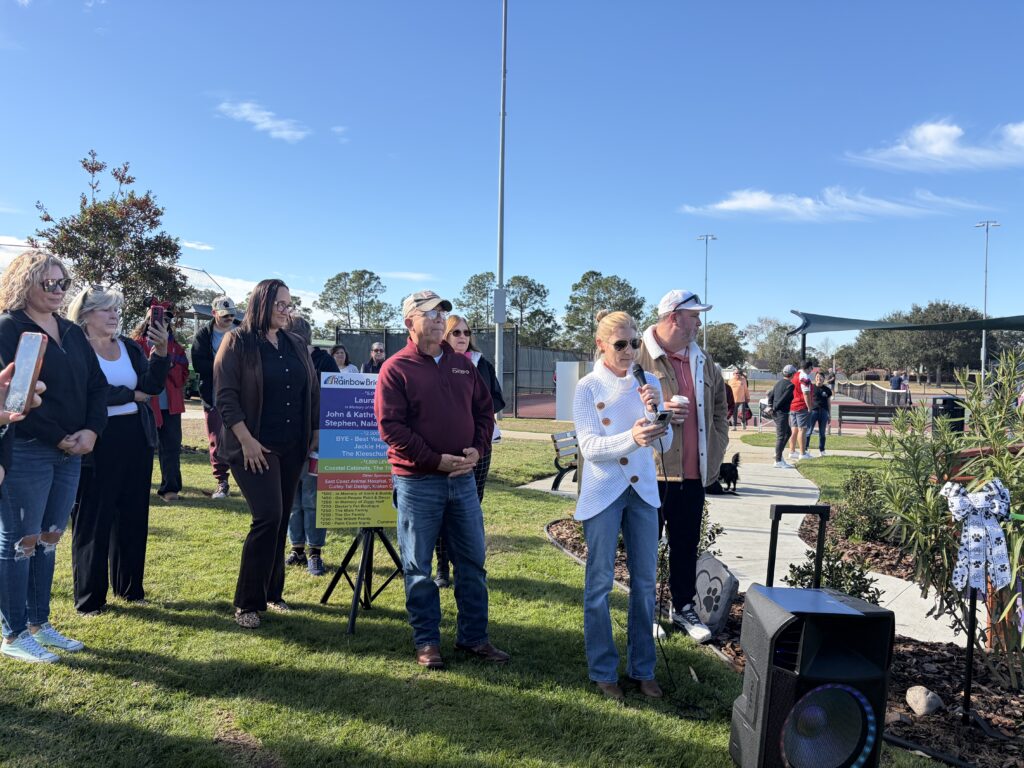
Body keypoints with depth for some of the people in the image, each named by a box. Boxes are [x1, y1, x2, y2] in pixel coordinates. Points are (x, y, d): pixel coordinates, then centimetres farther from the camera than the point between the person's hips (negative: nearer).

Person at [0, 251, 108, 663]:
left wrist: (91, 431, -5)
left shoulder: (72, 332, 12)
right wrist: (60, 439, -13)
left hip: (70, 453, 7)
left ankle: (39, 624, 25)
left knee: (49, 539, 13)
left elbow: (97, 385, 10)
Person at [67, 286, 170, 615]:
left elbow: (153, 385, 0)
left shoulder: (131, 347, 10)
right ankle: (89, 598, 17)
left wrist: (161, 351, -16)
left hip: (136, 439, 6)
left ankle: (129, 588, 27)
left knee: (133, 516, 13)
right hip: (97, 445, -6)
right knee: (92, 521, 4)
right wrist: (132, 395, -9)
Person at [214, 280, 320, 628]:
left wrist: (317, 432, 8)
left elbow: (312, 391, 15)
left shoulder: (296, 345, 12)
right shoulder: (237, 342, -4)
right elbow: (225, 394, -10)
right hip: (255, 447, -6)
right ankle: (247, 603, 0)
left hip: (292, 447, 6)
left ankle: (272, 591, 24)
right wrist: (246, 439, -16)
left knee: (280, 520, 10)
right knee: (268, 517, -13)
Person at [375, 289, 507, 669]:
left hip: (463, 477, 5)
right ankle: (426, 641, 20)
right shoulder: (396, 368, -6)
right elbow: (391, 426, -13)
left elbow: (484, 410, 14)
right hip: (417, 481, -5)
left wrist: (477, 449, -3)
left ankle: (473, 635, 25)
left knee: (472, 560, 11)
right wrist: (436, 460, -16)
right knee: (418, 566, 6)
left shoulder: (462, 365, 11)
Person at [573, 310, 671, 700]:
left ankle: (642, 668, 25)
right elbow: (588, 446, -16)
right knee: (600, 582, 4)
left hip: (643, 491, 4)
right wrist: (631, 438, -31)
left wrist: (655, 410, -17)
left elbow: (665, 444, 1)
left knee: (645, 582, 10)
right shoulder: (588, 387, -7)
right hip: (603, 492, -4)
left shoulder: (648, 382, 3)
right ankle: (603, 671, 18)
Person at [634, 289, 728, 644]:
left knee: (687, 544, 15)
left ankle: (684, 608, 30)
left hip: (693, 472, 6)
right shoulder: (640, 357, -9)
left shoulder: (703, 361, 12)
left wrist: (715, 453, 14)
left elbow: (719, 407, 21)